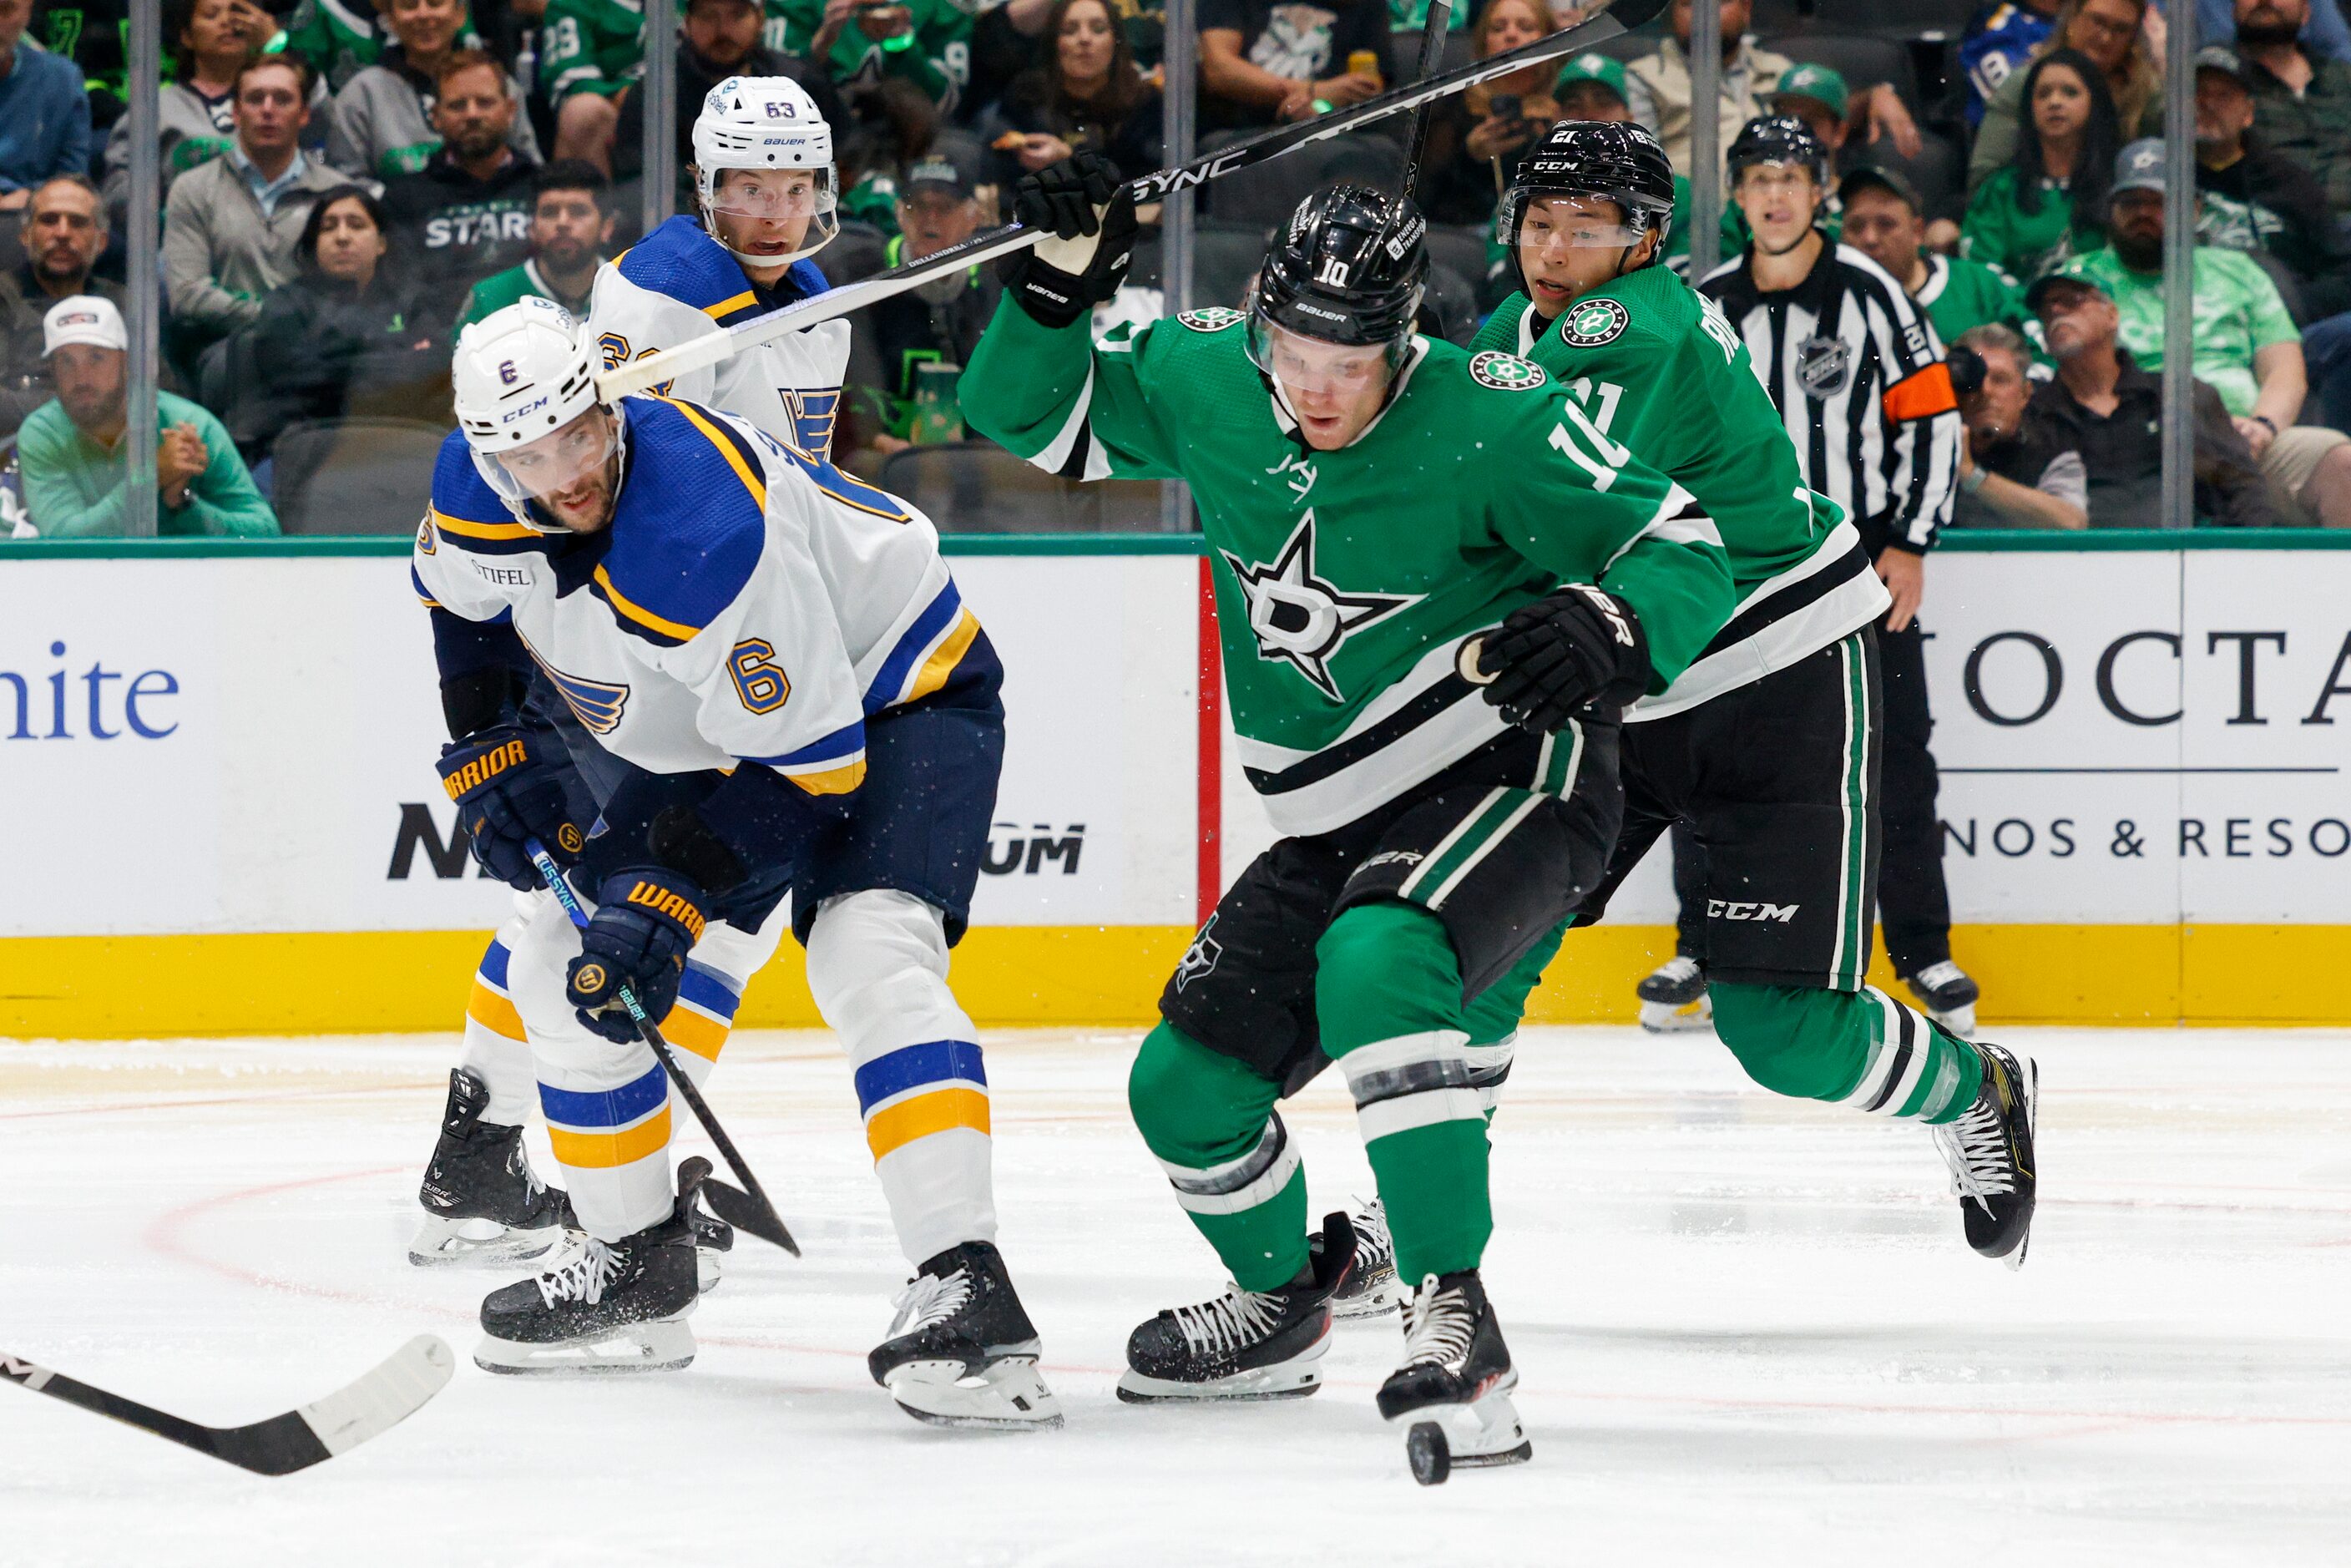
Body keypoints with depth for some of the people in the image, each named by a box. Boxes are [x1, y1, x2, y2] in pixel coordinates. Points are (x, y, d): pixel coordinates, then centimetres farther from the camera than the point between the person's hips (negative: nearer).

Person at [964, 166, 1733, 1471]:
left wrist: (1603, 630, -40)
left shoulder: (1486, 422, -21)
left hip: (1510, 776, -7)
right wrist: (1057, 284, -10)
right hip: (1339, 821, 7)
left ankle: (1454, 1322, -37)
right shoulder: (1202, 382, -4)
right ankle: (1281, 1301, 40)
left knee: (1373, 966, -36)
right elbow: (1022, 414, 8)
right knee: (1184, 1091, 9)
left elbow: (1687, 556, -19)